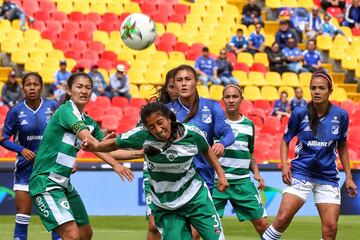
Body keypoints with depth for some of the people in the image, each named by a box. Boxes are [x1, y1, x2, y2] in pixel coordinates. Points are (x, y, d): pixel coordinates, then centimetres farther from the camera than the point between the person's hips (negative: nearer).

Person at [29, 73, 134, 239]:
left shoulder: (89, 122, 10)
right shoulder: (65, 111, -14)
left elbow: (107, 149, 14)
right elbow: (89, 141, -26)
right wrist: (115, 164, -34)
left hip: (64, 185, 9)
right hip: (45, 182, -9)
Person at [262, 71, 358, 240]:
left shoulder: (340, 115, -1)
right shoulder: (299, 114, -6)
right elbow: (285, 140, 8)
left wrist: (348, 177, 11)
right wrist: (284, 164, -8)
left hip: (328, 176, 2)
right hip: (301, 173, -2)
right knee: (283, 218, -17)